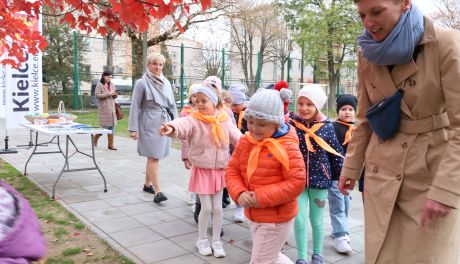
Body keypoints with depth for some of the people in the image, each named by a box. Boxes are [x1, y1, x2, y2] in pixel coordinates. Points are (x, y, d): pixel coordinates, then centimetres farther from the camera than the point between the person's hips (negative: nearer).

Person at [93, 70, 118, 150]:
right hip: (103, 108, -6)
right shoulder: (99, 85, -3)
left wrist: (115, 94, -3)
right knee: (105, 126, -6)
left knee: (112, 125, 4)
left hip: (112, 108, 6)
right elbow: (97, 95, -12)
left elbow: (115, 96, 21)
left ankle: (110, 144, 10)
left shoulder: (112, 85, 14)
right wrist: (108, 94, -17)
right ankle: (95, 138, 19)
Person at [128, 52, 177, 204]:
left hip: (164, 123, 6)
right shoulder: (142, 83, -6)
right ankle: (157, 191, -7)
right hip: (150, 124, -6)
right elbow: (135, 106, -6)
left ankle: (147, 184, 27)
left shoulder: (166, 82, 10)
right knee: (153, 157, -8)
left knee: (154, 156, 13)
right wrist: (133, 128, -9)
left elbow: (172, 104, 15)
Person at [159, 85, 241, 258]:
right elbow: (183, 124, -36)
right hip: (202, 171, -3)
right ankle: (202, 240, 26)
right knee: (206, 208, 2)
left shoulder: (224, 121, -1)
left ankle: (216, 241, 27)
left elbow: (237, 138, 9)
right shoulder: (194, 120, -14)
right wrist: (172, 128, -58)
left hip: (219, 171, 3)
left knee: (217, 208, 10)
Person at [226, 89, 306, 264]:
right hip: (253, 215, 7)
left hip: (276, 218, -7)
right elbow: (232, 170, 3)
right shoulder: (245, 142, -1)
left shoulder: (287, 147, -20)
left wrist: (262, 197, -25)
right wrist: (239, 193, -16)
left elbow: (297, 183, -23)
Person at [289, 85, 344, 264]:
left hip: (319, 178, 0)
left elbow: (336, 153, 2)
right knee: (299, 220, 3)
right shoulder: (291, 124, -7)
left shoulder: (327, 127, -6)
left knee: (317, 220, 14)